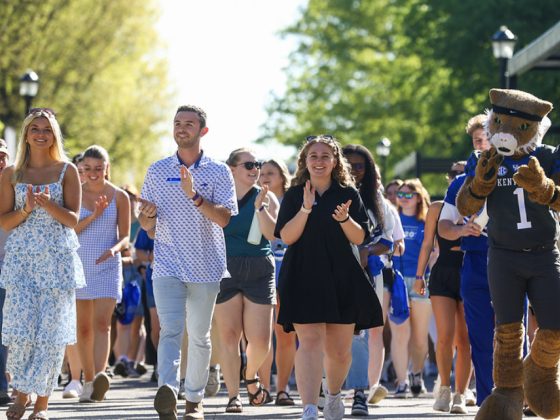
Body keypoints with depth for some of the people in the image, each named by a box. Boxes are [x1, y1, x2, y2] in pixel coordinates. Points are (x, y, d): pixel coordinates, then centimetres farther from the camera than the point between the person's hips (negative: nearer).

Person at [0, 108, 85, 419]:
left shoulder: (67, 171, 5)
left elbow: (73, 220, -1)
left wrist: (47, 204, -18)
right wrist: (26, 209, -13)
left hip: (58, 258, -1)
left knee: (51, 328, -5)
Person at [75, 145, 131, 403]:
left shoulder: (119, 197, 1)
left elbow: (125, 237, 4)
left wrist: (114, 249, -18)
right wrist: (92, 216, -16)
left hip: (108, 267, -2)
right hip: (79, 266, 2)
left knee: (102, 323, -16)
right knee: (84, 328, 6)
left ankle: (99, 379, -30)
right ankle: (88, 381, 17)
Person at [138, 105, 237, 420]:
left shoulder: (219, 172, 3)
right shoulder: (157, 171, 9)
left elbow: (224, 218, -9)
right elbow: (145, 224, 13)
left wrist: (194, 195, -21)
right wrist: (147, 216, -11)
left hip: (206, 266, 0)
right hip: (168, 264, 0)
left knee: (199, 335, 9)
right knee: (170, 329, -17)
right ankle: (168, 392, -33)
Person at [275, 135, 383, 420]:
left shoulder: (348, 194, 8)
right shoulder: (294, 195, 6)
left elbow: (359, 238, 2)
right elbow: (286, 236, -4)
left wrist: (345, 218, -17)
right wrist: (305, 208, -16)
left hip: (343, 279, 2)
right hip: (304, 277, -2)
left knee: (339, 348, 6)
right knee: (310, 342, -16)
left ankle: (333, 394, 36)